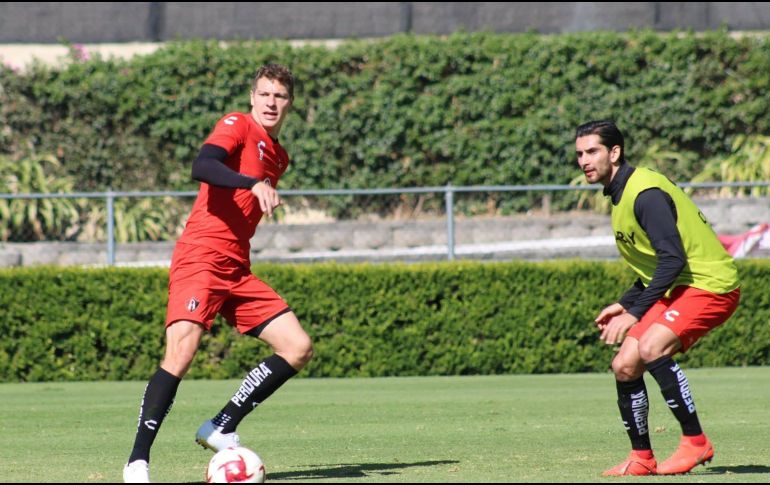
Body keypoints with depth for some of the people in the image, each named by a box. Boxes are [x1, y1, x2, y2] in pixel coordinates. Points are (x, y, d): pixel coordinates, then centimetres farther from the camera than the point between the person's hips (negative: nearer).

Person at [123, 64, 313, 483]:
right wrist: (254, 183, -35)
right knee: (181, 352, -24)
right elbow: (202, 167, -23)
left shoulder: (278, 157, 21)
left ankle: (221, 429, 6)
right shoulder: (237, 126, -3)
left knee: (298, 348, 0)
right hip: (200, 258, -8)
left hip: (236, 270, 8)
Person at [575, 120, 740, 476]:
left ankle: (695, 442, -20)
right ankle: (642, 459, 13)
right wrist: (624, 304, 14)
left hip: (709, 284, -10)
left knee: (650, 347, -29)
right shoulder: (620, 196, 14)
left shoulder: (646, 193, -18)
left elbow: (673, 259, -25)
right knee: (625, 365, 2)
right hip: (677, 288, 10)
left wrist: (635, 313, -24)